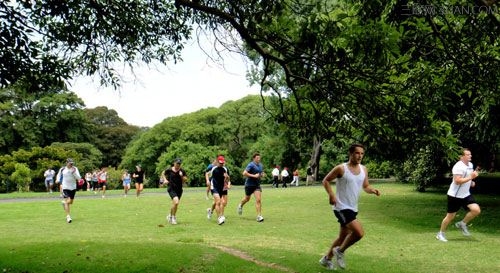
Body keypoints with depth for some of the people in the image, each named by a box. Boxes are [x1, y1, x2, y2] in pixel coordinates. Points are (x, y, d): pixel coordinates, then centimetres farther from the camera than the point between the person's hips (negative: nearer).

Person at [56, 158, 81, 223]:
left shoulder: (75, 169, -4)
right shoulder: (62, 169, -4)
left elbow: (78, 178, -11)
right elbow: (59, 175, 16)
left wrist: (74, 173, -24)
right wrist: (59, 181, 0)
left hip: (73, 187, 3)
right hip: (65, 187, -3)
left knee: (71, 202, 16)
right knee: (67, 201, -15)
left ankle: (64, 202, 51)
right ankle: (68, 216, -9)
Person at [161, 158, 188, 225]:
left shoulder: (182, 171, 0)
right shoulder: (169, 170, -4)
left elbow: (185, 180, 2)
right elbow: (163, 173, 14)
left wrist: (182, 176, -16)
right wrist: (165, 180, 0)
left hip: (179, 189, 4)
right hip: (171, 189, -4)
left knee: (175, 204, 12)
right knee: (176, 202, -23)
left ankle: (170, 216, 38)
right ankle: (173, 217, -4)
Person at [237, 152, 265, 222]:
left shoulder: (260, 165, 9)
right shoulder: (251, 165, -15)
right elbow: (244, 173, -24)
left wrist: (262, 175, 3)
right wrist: (254, 176, -26)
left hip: (257, 185, 5)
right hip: (249, 184, -5)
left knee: (258, 200, -10)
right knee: (247, 199, 15)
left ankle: (259, 216, -10)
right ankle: (240, 205, 48)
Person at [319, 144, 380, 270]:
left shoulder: (364, 169, 5)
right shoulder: (341, 168, -13)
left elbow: (365, 186, 16)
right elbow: (326, 180, -5)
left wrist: (372, 190, -6)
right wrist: (331, 194, -20)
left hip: (353, 208, 8)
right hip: (341, 208, -8)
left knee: (343, 237, 17)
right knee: (359, 232, -20)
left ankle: (327, 259, 34)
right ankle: (340, 251, 4)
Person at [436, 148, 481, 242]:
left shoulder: (470, 165, 8)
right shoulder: (458, 167, -20)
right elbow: (457, 181, -29)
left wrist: (471, 182, 9)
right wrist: (470, 177, -28)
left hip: (466, 194, 7)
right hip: (455, 195, -7)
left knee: (476, 210, -11)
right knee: (450, 216, 2)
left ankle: (462, 224, 11)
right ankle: (441, 234, 21)